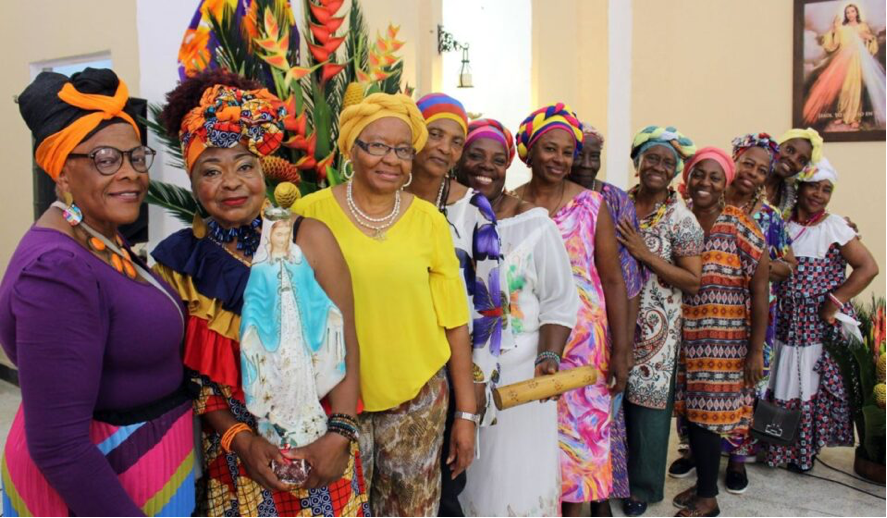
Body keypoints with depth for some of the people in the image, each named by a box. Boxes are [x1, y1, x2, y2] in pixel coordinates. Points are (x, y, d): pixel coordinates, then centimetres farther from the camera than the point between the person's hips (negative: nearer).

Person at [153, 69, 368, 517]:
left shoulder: (309, 238, -9)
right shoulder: (177, 262, -6)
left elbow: (345, 344, -8)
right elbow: (191, 372, -1)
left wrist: (339, 434, -15)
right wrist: (241, 439, -11)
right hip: (233, 451, 0)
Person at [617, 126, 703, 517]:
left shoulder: (681, 219, -5)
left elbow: (693, 281, -10)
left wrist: (645, 254, -18)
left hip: (654, 329, -3)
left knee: (647, 401, 5)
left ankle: (642, 486, 25)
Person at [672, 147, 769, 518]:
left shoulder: (739, 226, -8)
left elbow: (760, 287, -8)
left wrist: (756, 350, -10)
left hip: (724, 342, -4)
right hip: (685, 339, 4)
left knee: (707, 416, 3)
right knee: (690, 412, 12)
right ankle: (702, 482, 32)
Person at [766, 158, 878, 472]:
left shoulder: (833, 226, -6)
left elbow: (868, 268, -12)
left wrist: (835, 302, -15)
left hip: (823, 326, -3)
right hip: (787, 324, 3)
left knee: (815, 386, 7)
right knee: (783, 384, 10)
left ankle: (805, 451, 25)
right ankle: (778, 448, 27)